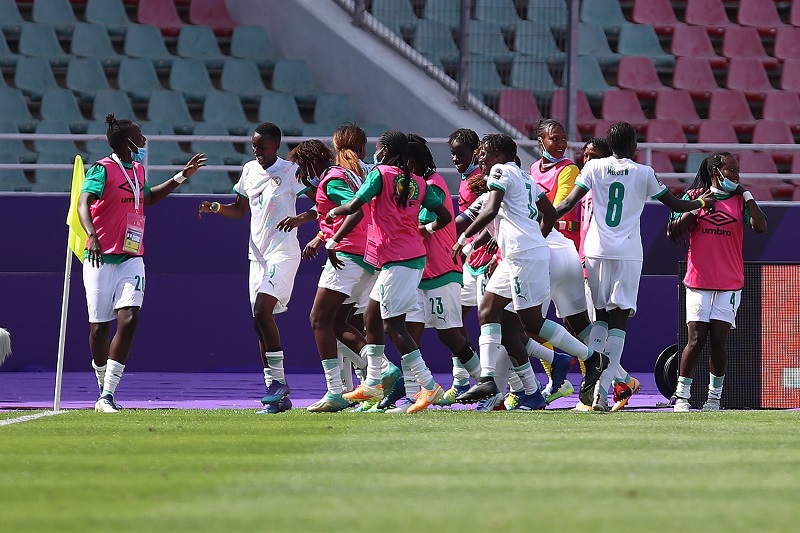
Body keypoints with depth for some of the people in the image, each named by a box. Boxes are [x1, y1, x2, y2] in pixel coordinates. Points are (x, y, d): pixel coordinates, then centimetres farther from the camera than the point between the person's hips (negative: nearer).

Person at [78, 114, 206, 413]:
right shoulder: (102, 169, -8)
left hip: (132, 259, 5)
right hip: (101, 259, -5)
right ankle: (104, 390, 21)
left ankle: (108, 396, -16)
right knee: (99, 326, 2)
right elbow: (84, 203, -22)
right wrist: (91, 235, -40)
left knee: (129, 319, -14)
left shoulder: (138, 170, 15)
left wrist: (182, 176, 34)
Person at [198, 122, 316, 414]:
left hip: (283, 252, -7)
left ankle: (278, 380, -14)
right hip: (258, 254, 7)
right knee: (260, 321, 3)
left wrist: (300, 218, -24)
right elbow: (239, 210, 24)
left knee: (262, 310, -23)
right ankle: (278, 396, 7)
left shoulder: (290, 171, -7)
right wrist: (215, 208, 5)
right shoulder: (250, 170, 13)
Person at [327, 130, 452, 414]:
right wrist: (428, 228, 30)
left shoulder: (381, 174, -7)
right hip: (416, 255, 9)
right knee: (372, 316, 19)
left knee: (394, 326, -7)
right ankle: (372, 385, 25)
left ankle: (429, 386, -14)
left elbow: (354, 206, -16)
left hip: (396, 260, -9)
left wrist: (334, 211, 4)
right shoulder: (418, 183, 11)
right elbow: (445, 216, 11)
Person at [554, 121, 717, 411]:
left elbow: (568, 203, -4)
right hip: (628, 253, -2)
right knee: (618, 320, -2)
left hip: (596, 251, 2)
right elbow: (676, 205, 13)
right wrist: (702, 202, 32)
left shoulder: (593, 167, 5)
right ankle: (602, 391, -13)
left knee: (601, 317, 16)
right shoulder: (644, 173, 3)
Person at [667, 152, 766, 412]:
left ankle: (715, 397, 7)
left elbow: (760, 227, -10)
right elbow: (672, 232, 2)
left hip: (729, 283, 1)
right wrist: (695, 210, -12)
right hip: (699, 281, -1)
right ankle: (682, 396, 2)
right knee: (696, 339, -7)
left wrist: (747, 194, -5)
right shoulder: (694, 196, 4)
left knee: (719, 339, -3)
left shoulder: (740, 200, 6)